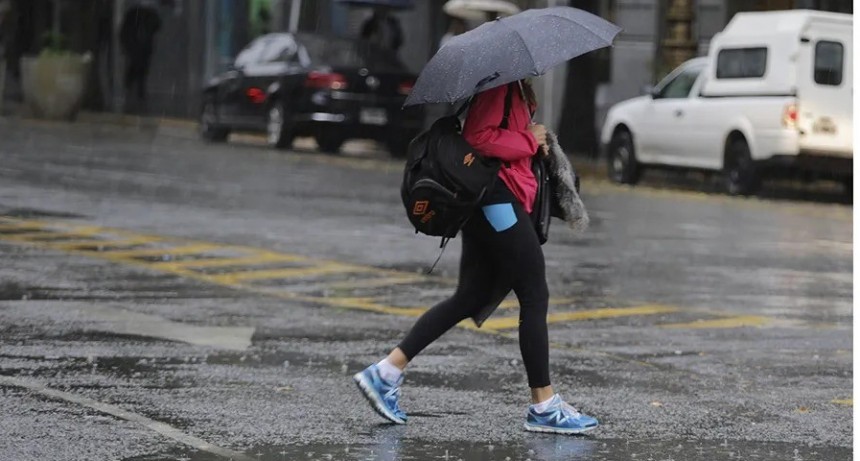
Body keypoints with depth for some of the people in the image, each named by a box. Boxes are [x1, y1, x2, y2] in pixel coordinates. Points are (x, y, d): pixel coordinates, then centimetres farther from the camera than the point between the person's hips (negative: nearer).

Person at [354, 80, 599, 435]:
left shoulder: (514, 85, 17)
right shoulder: (500, 82, -14)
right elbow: (479, 136, -23)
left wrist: (534, 141, 2)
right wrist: (529, 141, -14)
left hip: (488, 201, 11)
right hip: (498, 196, -11)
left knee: (471, 298, 12)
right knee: (535, 297, -3)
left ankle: (386, 371, 9)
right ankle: (544, 407, 3)